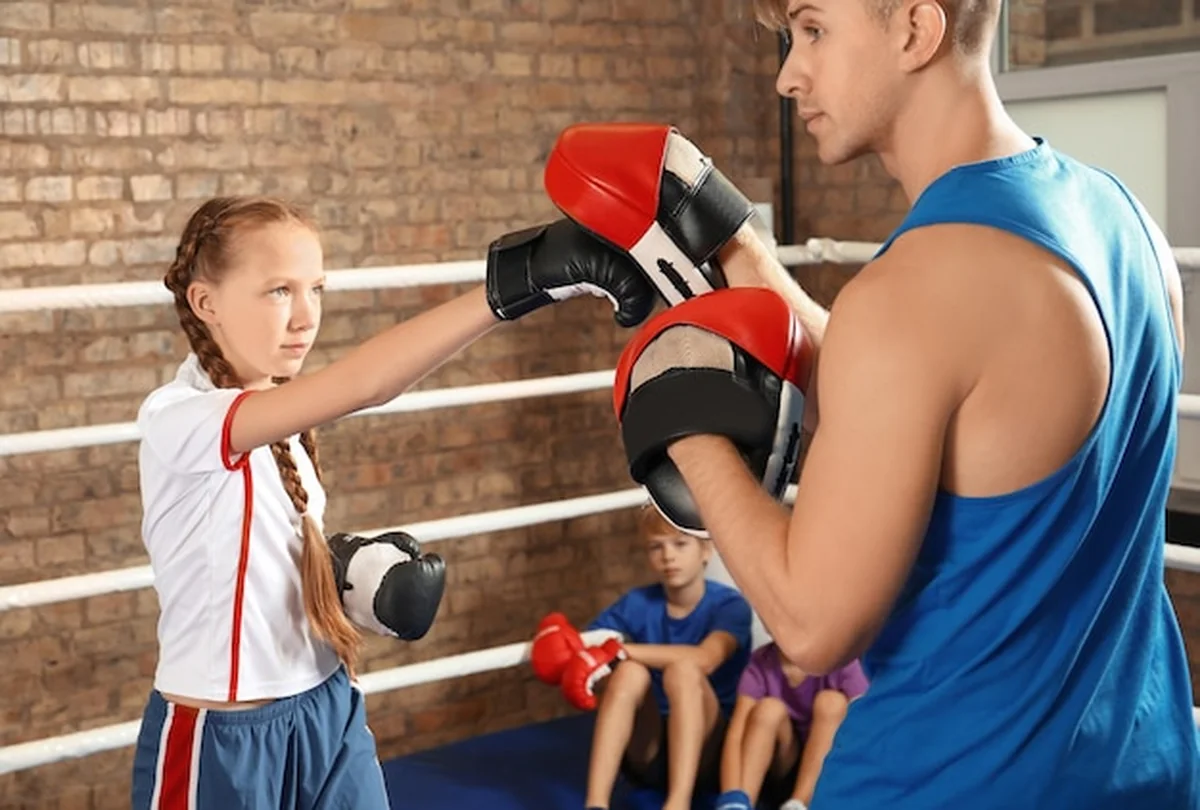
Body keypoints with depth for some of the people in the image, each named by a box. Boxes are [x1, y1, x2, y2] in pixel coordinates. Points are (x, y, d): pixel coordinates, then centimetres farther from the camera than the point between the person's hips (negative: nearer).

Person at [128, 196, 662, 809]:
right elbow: (354, 385, -36)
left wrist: (352, 578, -4)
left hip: (327, 712, 7)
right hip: (221, 740, -7)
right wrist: (513, 280, -43)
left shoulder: (278, 425, 5)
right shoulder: (174, 419, -21)